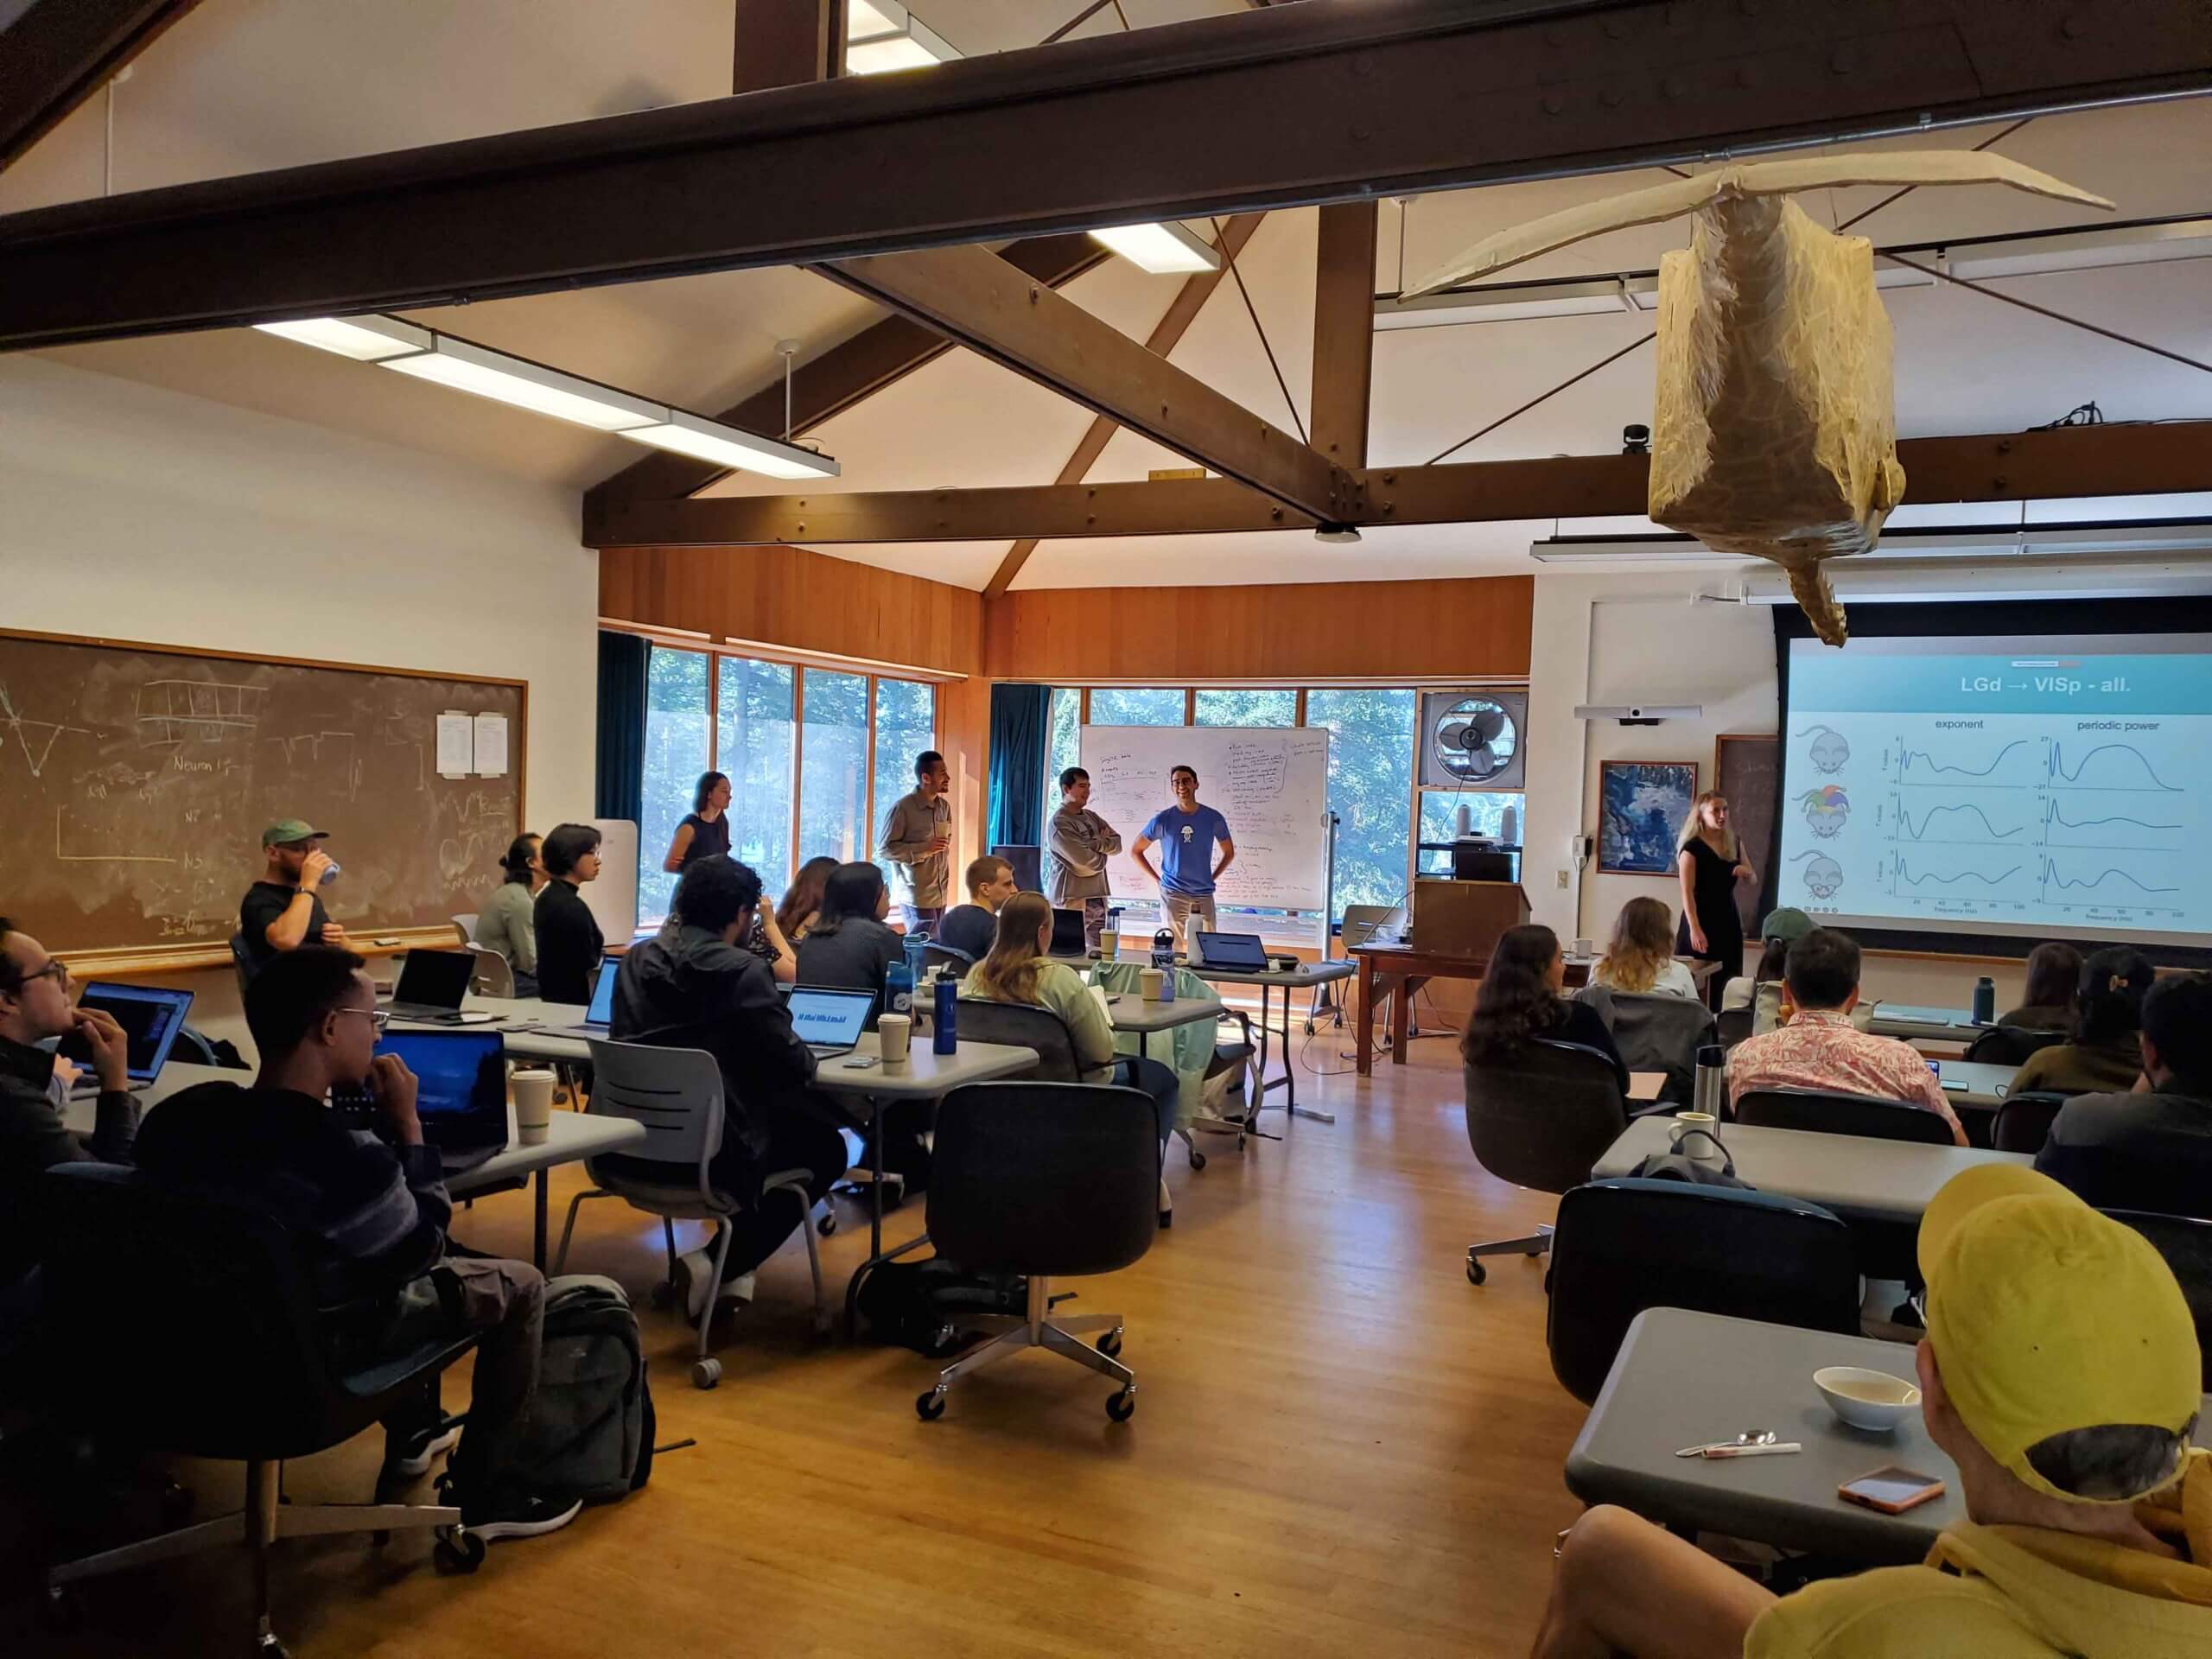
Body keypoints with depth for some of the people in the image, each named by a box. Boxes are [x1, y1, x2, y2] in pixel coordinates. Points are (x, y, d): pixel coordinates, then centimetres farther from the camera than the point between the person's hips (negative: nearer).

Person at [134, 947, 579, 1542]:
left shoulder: (178, 1114, -13)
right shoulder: (346, 1159, -35)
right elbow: (421, 1253, -16)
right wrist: (407, 1126, -14)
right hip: (314, 1349, -8)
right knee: (521, 1285, 7)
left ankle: (408, 1435, 44)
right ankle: (481, 1493, 15)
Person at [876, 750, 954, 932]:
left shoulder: (944, 807, 10)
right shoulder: (903, 807, -12)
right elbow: (884, 849, -12)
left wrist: (945, 881, 13)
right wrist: (924, 848, -18)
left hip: (941, 896, 7)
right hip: (916, 898, -6)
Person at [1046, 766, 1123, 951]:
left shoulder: (1091, 817, 16)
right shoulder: (1059, 823, -11)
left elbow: (1117, 844, 6)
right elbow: (1087, 864, -16)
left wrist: (1093, 844, -11)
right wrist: (1104, 848, 3)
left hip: (1097, 897, 8)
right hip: (1072, 900, -8)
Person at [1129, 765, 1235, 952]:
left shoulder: (1214, 818, 1)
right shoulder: (1162, 819, -3)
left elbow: (1229, 853, 15)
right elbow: (1135, 851, 6)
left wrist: (1212, 878, 4)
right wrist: (1157, 880, 1)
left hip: (1204, 894, 1)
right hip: (1172, 894, -1)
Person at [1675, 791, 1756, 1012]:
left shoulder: (1734, 844, 10)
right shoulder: (1692, 848, -10)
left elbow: (1753, 879, 18)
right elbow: (1687, 893, -15)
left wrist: (1746, 871, -7)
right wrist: (1694, 928, -24)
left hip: (1728, 919, 6)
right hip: (1701, 920, -6)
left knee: (1727, 985, 8)